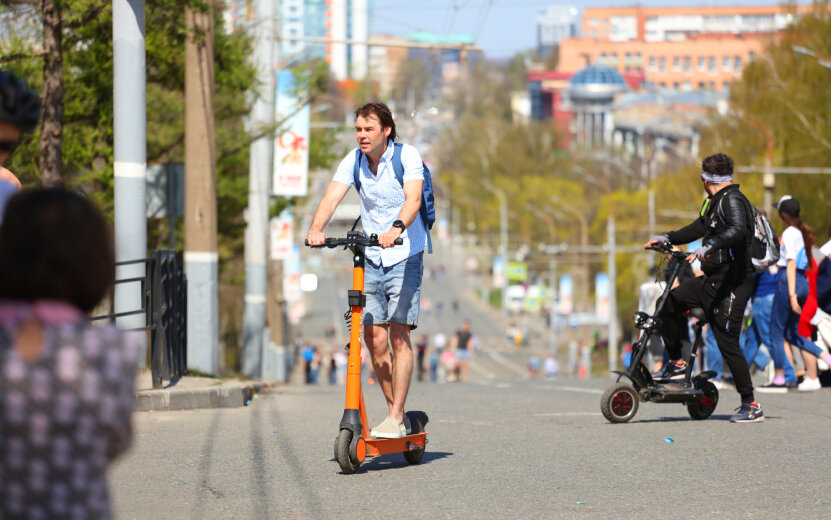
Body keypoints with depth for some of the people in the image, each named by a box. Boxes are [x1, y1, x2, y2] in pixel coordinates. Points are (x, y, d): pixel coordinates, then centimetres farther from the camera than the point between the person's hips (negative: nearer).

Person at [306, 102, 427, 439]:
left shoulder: (407, 156, -12)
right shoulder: (354, 161, 0)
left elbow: (413, 198, -27)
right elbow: (332, 197, -12)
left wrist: (396, 229, -46)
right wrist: (316, 228, -31)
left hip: (405, 257, -4)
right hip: (370, 259, 4)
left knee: (398, 335, -11)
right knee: (374, 338, 1)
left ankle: (396, 420, -9)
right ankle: (395, 411, 14)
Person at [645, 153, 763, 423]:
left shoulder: (733, 200, -14)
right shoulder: (714, 202, 16)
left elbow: (738, 230, -32)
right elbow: (699, 228, 29)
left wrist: (709, 246, -44)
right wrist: (667, 238, 24)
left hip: (732, 283, -10)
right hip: (712, 280, 10)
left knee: (727, 343, -9)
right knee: (670, 303, 9)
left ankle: (751, 405, -3)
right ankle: (677, 364, 20)